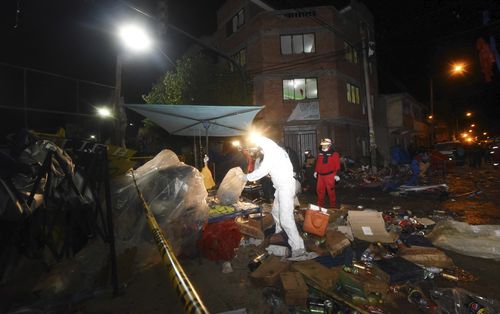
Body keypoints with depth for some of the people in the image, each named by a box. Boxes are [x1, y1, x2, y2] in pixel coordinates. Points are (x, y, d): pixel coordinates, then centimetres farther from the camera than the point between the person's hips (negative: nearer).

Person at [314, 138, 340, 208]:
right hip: (320, 175, 6)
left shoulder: (334, 154, -5)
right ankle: (320, 204, 25)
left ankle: (333, 205, 14)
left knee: (331, 190, -1)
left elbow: (337, 165, -9)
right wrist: (315, 171, 18)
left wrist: (336, 174, -15)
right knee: (319, 190, 10)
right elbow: (317, 163, 21)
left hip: (329, 175, -6)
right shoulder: (320, 154, 14)